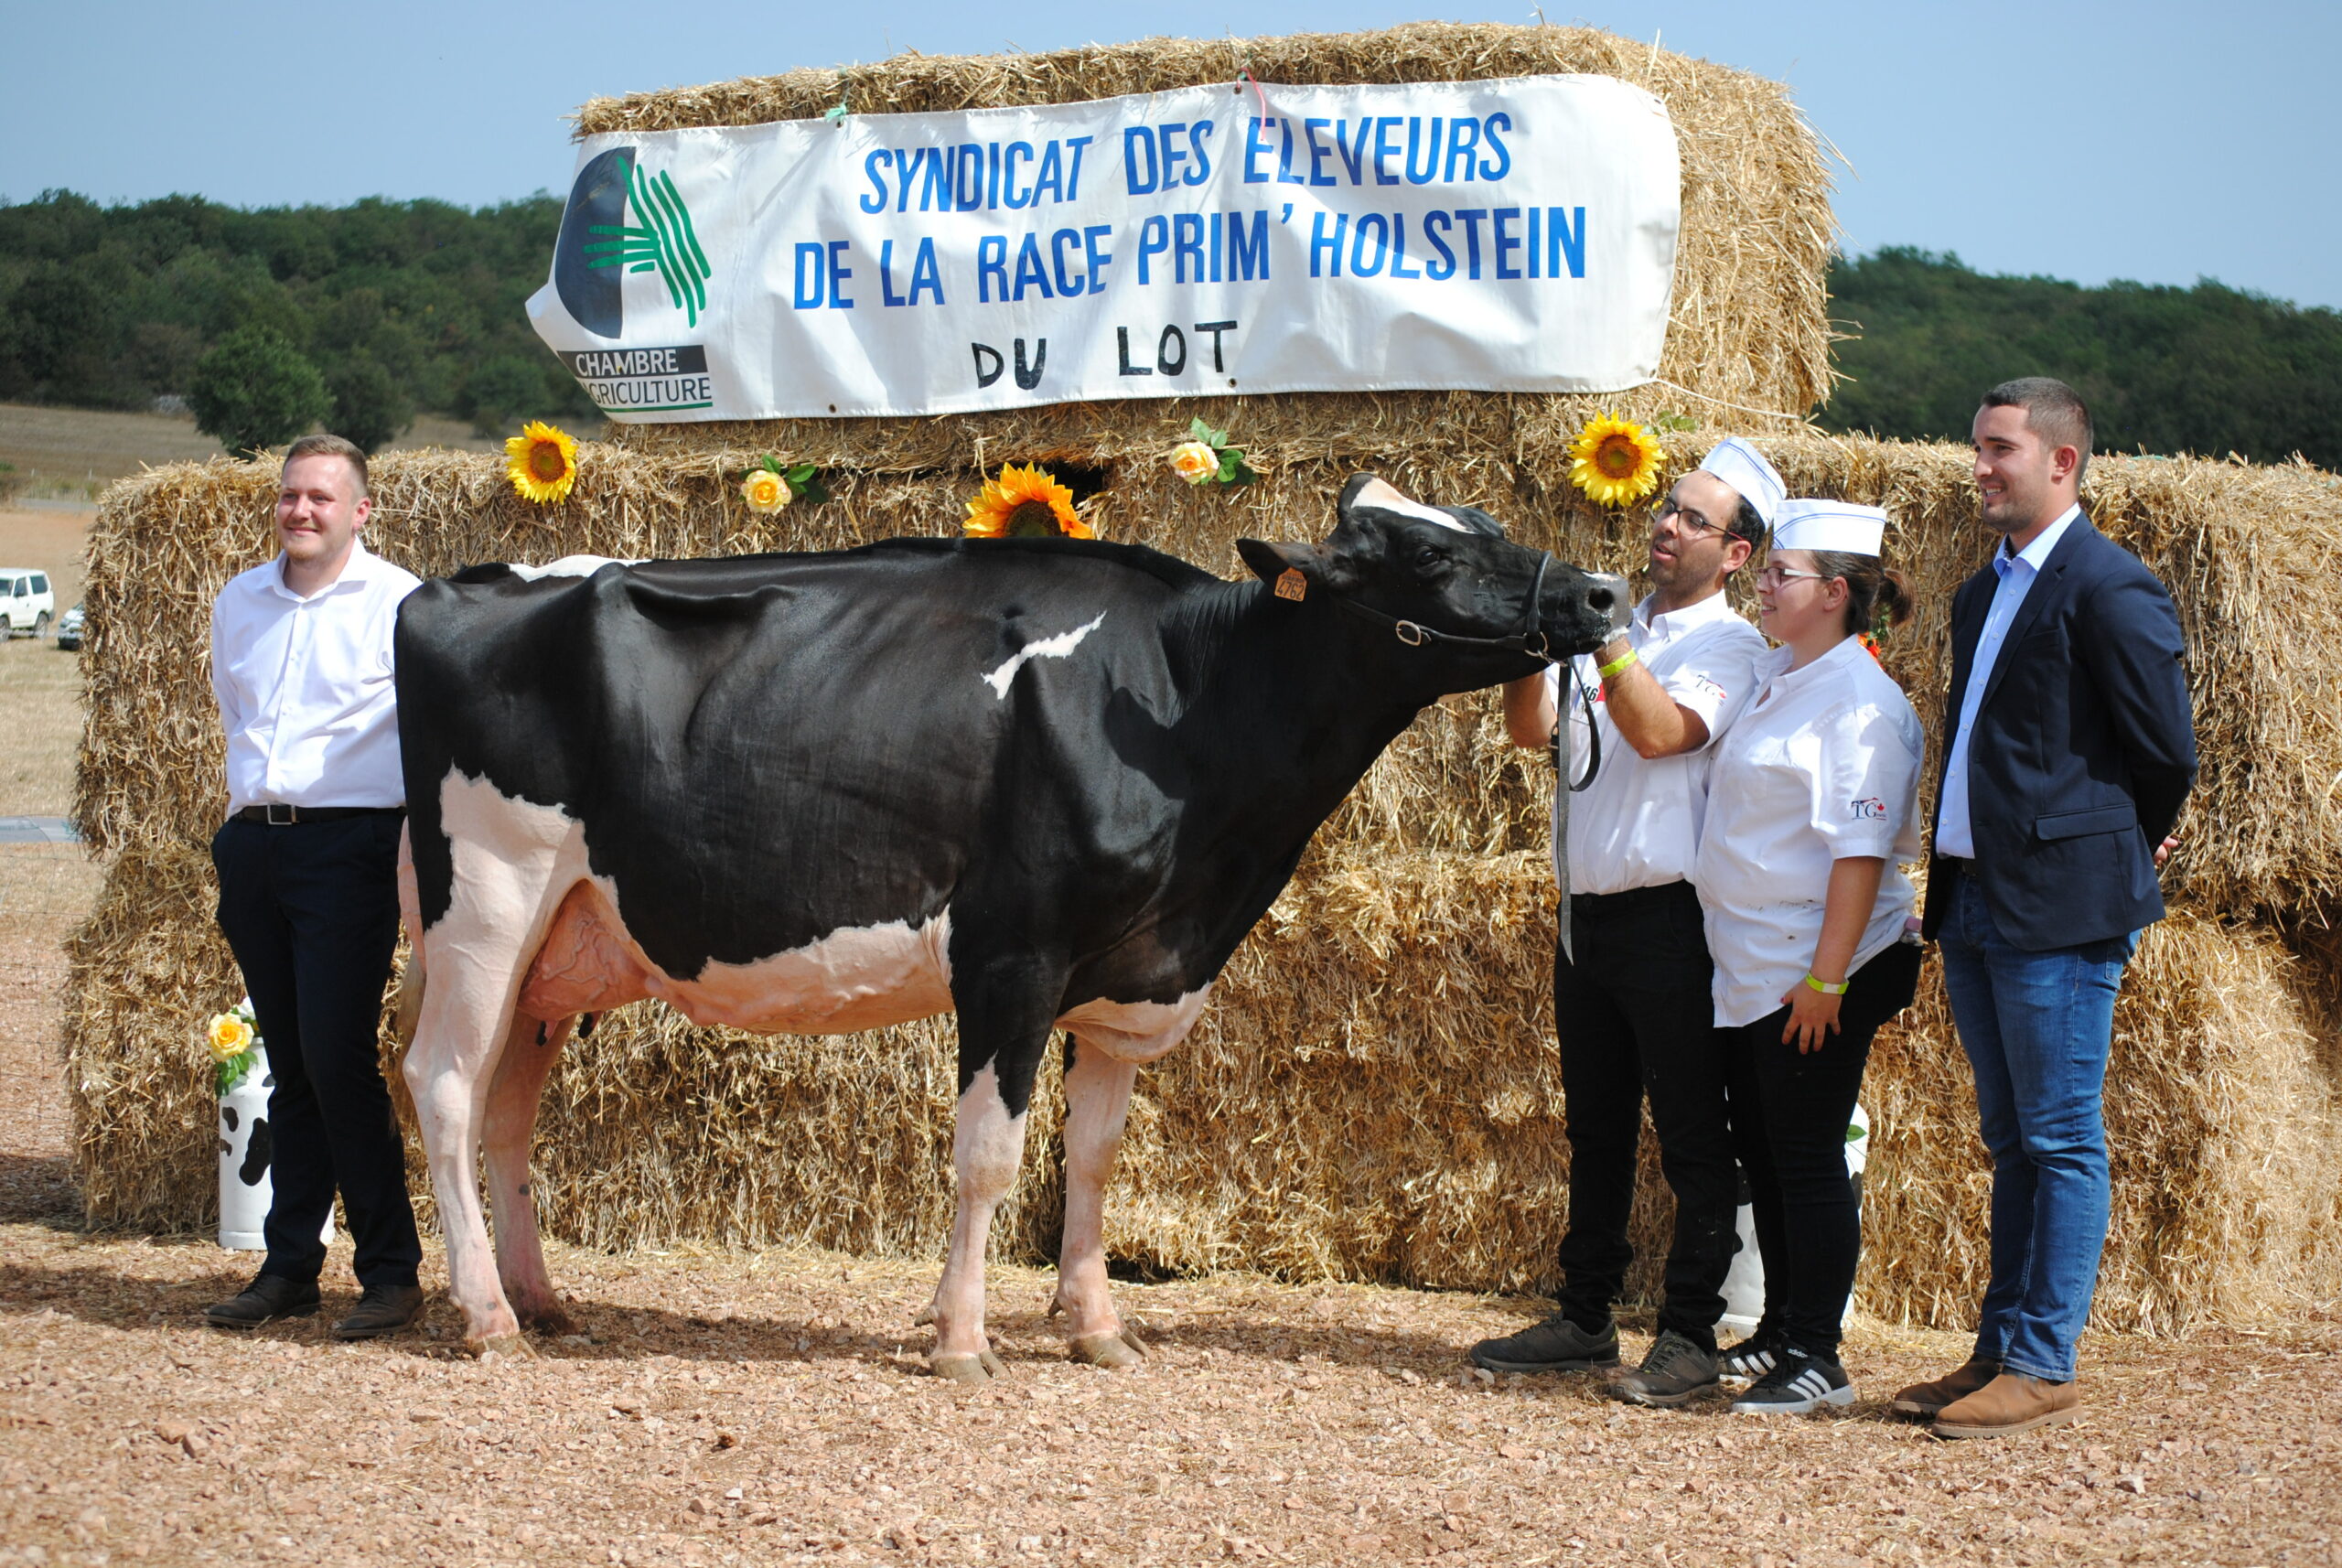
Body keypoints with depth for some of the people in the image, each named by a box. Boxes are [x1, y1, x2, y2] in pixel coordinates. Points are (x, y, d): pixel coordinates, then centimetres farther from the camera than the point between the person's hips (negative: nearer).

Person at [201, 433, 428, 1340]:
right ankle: (288, 1267, 15)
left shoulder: (401, 604, -4)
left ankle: (390, 1272, -3)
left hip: (348, 846, -6)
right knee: (291, 1067, 9)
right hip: (253, 846, 6)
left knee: (339, 1060, -10)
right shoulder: (238, 604, 14)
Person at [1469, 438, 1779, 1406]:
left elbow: (1661, 730, -20)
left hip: (1670, 918, -7)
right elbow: (1531, 728, 4)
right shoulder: (1608, 630, 16)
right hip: (1588, 914, 7)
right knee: (1596, 1131, 14)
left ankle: (1689, 1337, 2)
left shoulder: (1728, 644, -3)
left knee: (1692, 1138, -2)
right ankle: (1584, 1319, 21)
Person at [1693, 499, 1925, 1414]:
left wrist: (1826, 976, -23)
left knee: (1807, 1158, -4)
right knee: (1762, 1153, 15)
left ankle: (1815, 1361, 3)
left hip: (1819, 971, -9)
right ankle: (1780, 1335, 25)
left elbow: (1860, 850, -21)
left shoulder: (1858, 702, -16)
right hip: (1752, 964, 9)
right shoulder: (1776, 678, 12)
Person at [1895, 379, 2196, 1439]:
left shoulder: (2109, 589, -11)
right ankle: (2000, 1351, 20)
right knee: (2012, 1142, 14)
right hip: (1975, 904, 9)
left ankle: (2043, 1368, 1)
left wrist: (2122, 853, 3)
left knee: (2061, 1141, -3)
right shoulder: (1983, 593, 16)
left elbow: (2167, 751, -10)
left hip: (2060, 909, -9)